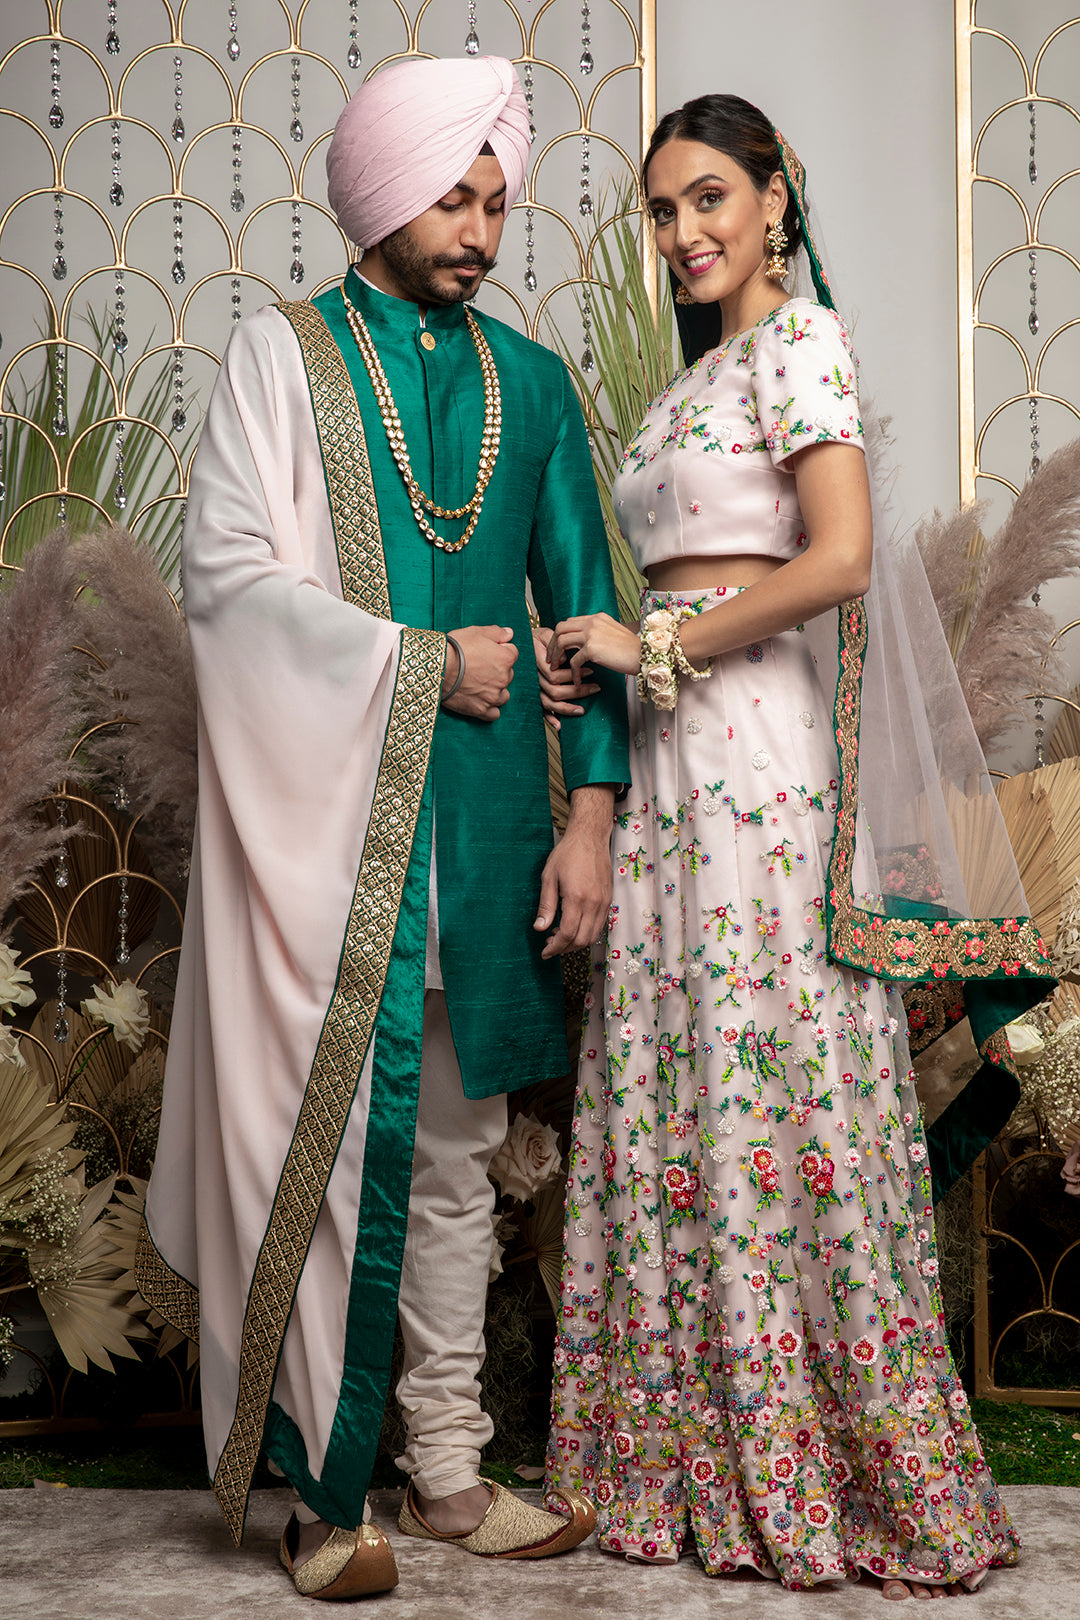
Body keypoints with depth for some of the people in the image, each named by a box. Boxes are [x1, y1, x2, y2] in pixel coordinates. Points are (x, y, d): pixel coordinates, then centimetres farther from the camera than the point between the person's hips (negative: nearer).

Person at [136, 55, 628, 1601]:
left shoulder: (531, 380, 14)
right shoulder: (285, 351, 3)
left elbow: (583, 603, 11)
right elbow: (228, 571, -7)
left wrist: (591, 809, 3)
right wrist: (426, 659, -9)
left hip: (488, 809, 4)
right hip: (327, 805, -4)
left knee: (458, 1148, 9)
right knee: (330, 1135, -4)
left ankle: (448, 1470, 19)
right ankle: (326, 1489, 6)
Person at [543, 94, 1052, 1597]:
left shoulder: (803, 335, -4)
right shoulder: (695, 381, 21)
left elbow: (837, 559, -16)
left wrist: (649, 643, -11)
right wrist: (630, 653, 4)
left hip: (757, 741, -8)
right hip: (674, 755, 8)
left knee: (772, 1084, -5)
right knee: (676, 1087, 7)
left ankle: (830, 1470, 6)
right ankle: (704, 1449, 15)